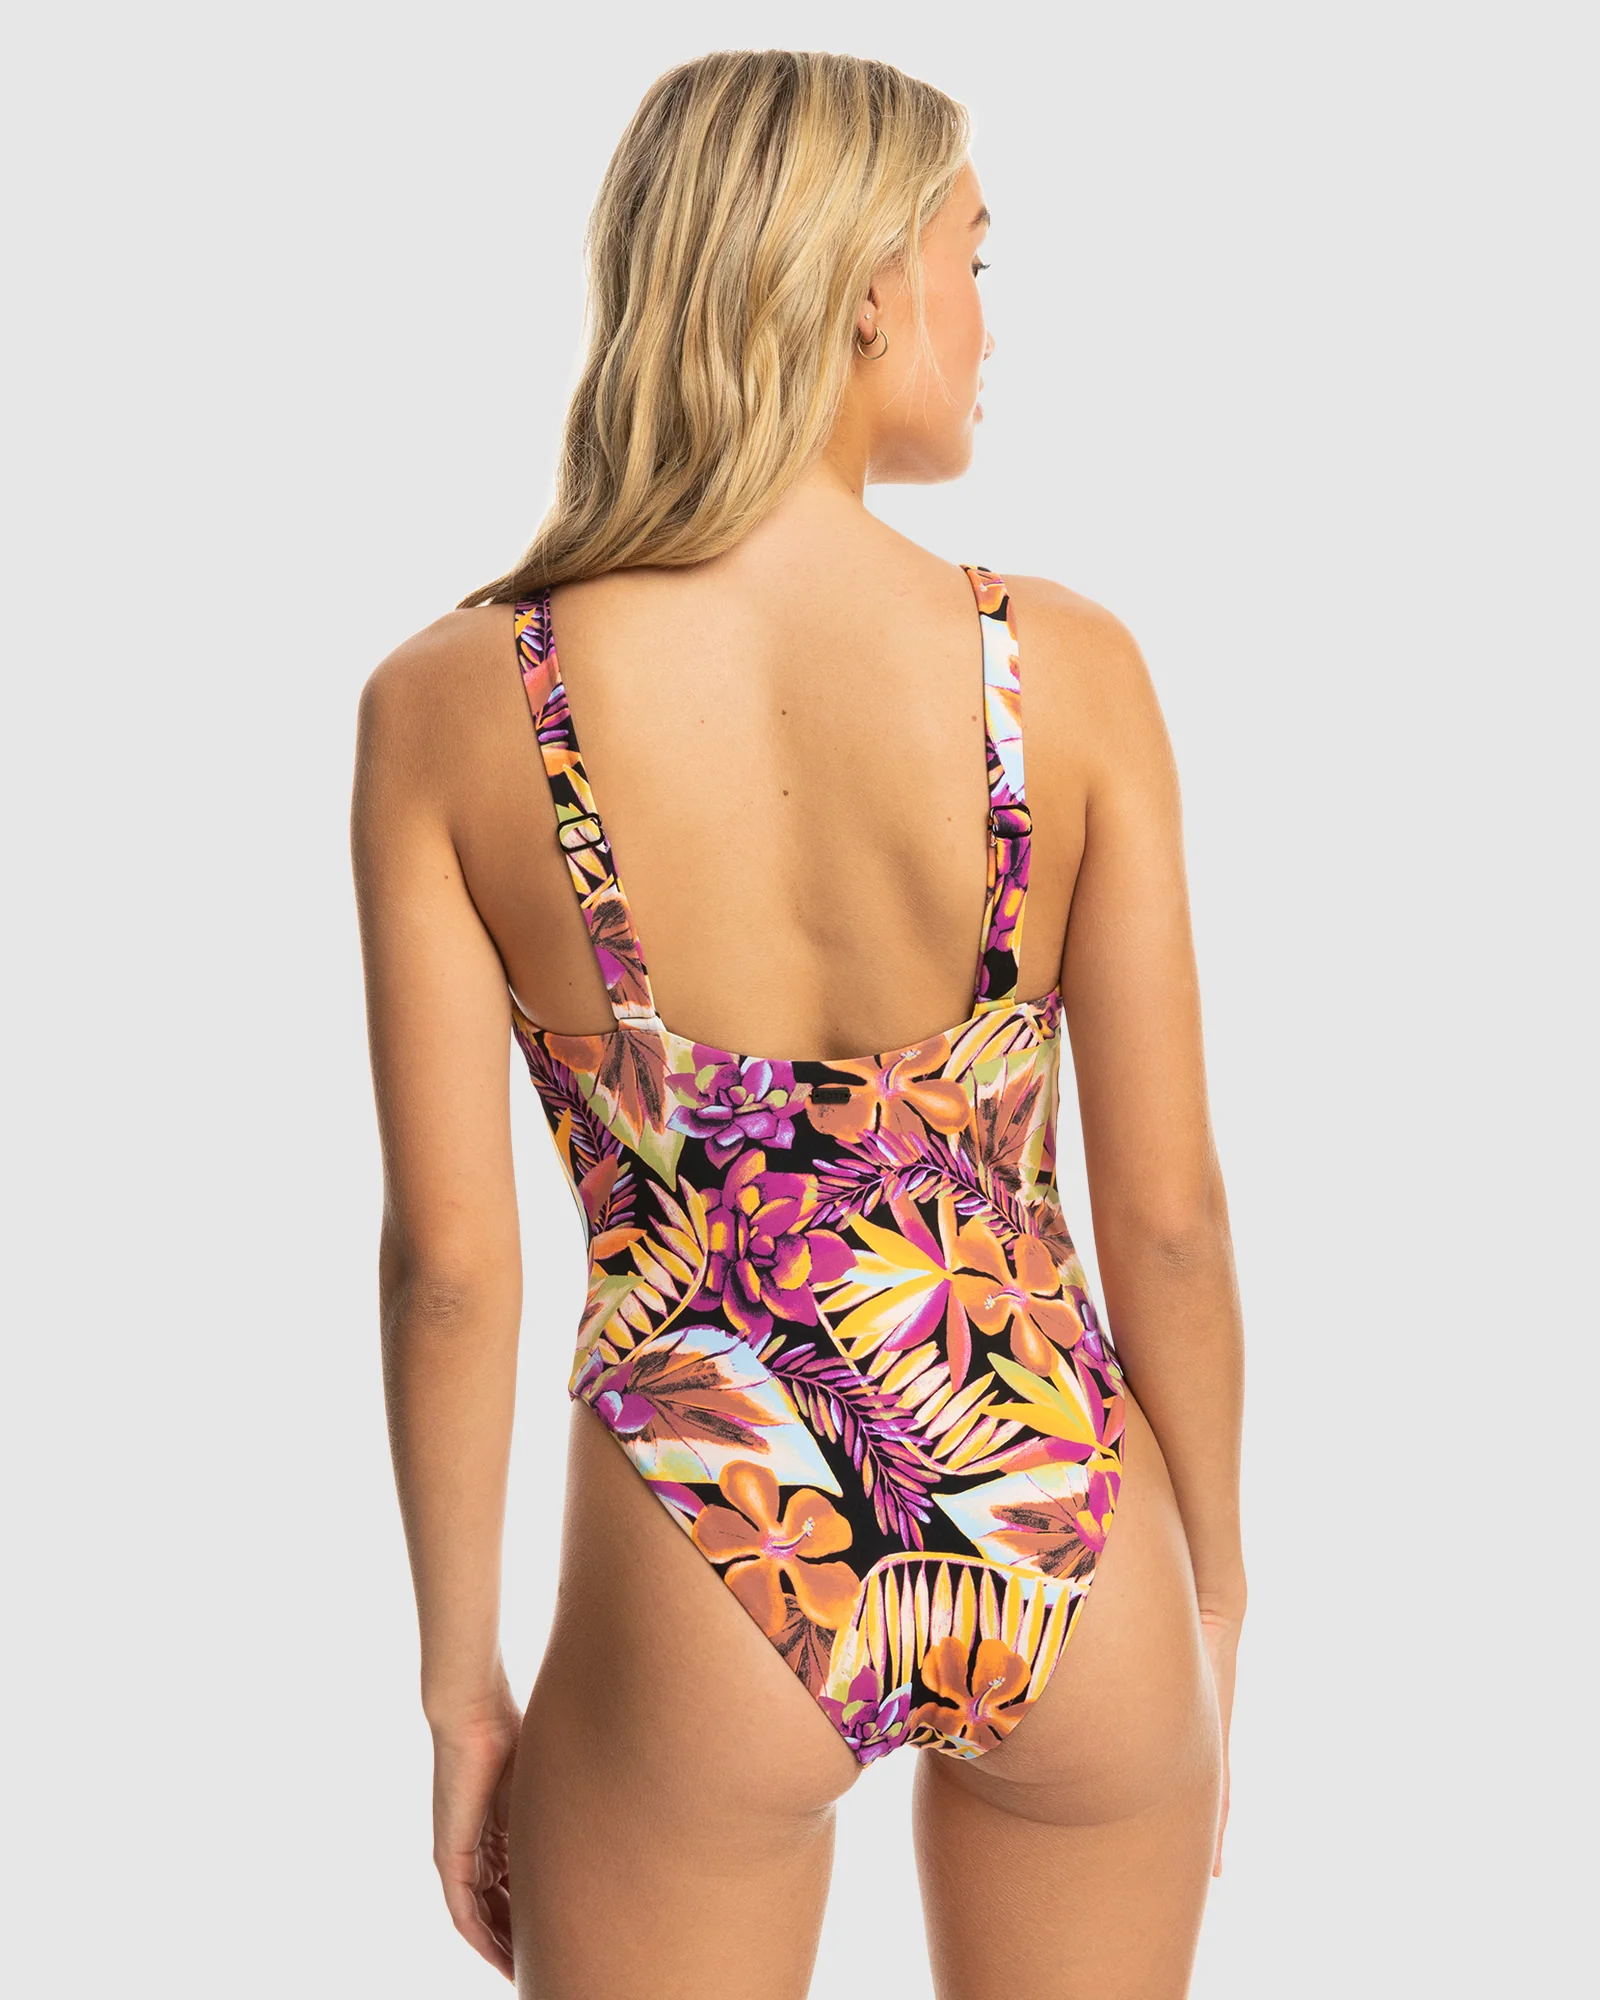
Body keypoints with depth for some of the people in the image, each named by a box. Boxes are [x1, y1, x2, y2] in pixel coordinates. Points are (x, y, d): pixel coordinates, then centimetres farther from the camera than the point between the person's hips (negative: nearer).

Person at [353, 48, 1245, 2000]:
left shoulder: (446, 706, -12)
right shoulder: (1069, 669, -12)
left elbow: (452, 1262, -10)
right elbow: (1168, 1211, -7)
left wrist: (460, 1683, 4)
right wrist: (1214, 1601, 9)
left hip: (702, 1579, -1)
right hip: (1056, 1540, 2)